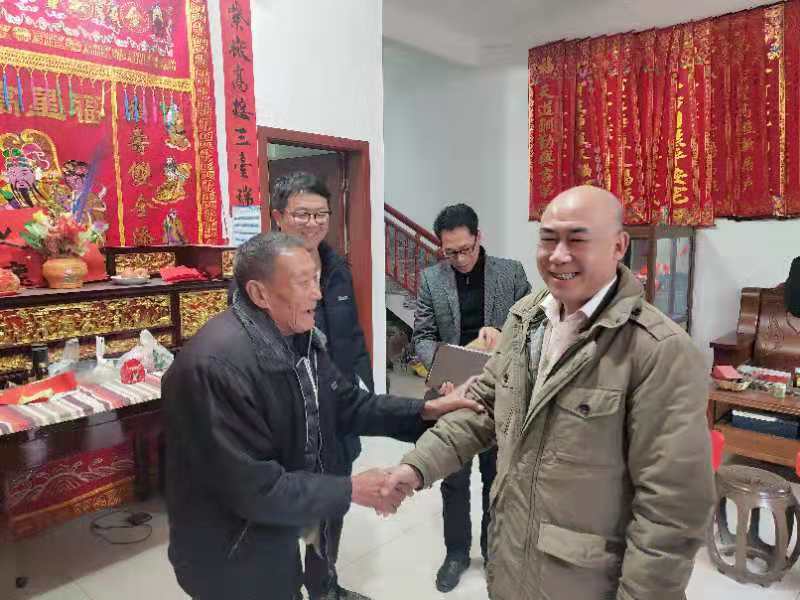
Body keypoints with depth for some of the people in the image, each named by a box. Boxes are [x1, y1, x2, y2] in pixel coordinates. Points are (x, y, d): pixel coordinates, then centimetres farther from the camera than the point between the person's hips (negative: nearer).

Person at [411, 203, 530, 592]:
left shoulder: (511, 273, -4)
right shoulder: (431, 279, -2)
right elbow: (421, 337, -4)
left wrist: (501, 332, -21)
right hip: (454, 392, 1)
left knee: (497, 476, 16)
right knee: (454, 480, 13)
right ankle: (457, 552, 32)